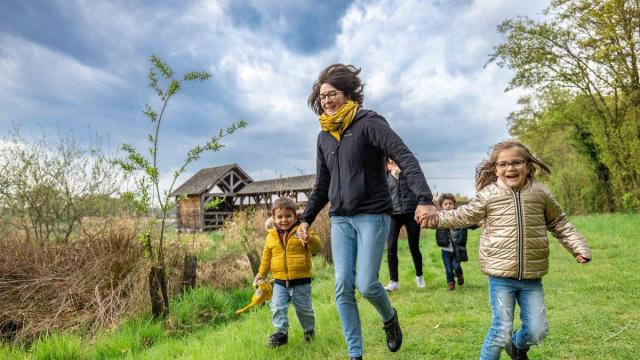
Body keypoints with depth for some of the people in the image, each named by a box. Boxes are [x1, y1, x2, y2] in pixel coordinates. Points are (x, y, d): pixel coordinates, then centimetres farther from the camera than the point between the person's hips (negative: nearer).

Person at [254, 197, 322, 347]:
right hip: (280, 281, 3)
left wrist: (310, 239, -39)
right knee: (277, 307, -2)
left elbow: (317, 247, -18)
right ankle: (281, 332, 17)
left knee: (304, 308, 11)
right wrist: (261, 273, 21)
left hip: (301, 280, -3)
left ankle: (309, 330, 36)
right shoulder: (271, 236, 3)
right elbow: (266, 256, 16)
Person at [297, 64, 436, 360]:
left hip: (372, 215, -5)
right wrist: (306, 218, 14)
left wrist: (424, 198, -31)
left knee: (367, 284, -7)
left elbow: (405, 158, -19)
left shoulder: (368, 123, -8)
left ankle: (390, 319, 28)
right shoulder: (324, 137, 11)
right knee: (343, 288, 1)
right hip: (340, 219, 6)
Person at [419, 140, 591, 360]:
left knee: (537, 331, 8)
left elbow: (559, 224, 16)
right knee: (501, 331, -2)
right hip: (500, 276, -3)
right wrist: (437, 219, -6)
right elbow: (466, 216, 6)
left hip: (532, 278, 3)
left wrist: (579, 248, 10)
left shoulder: (540, 193, 3)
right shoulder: (488, 194, -4)